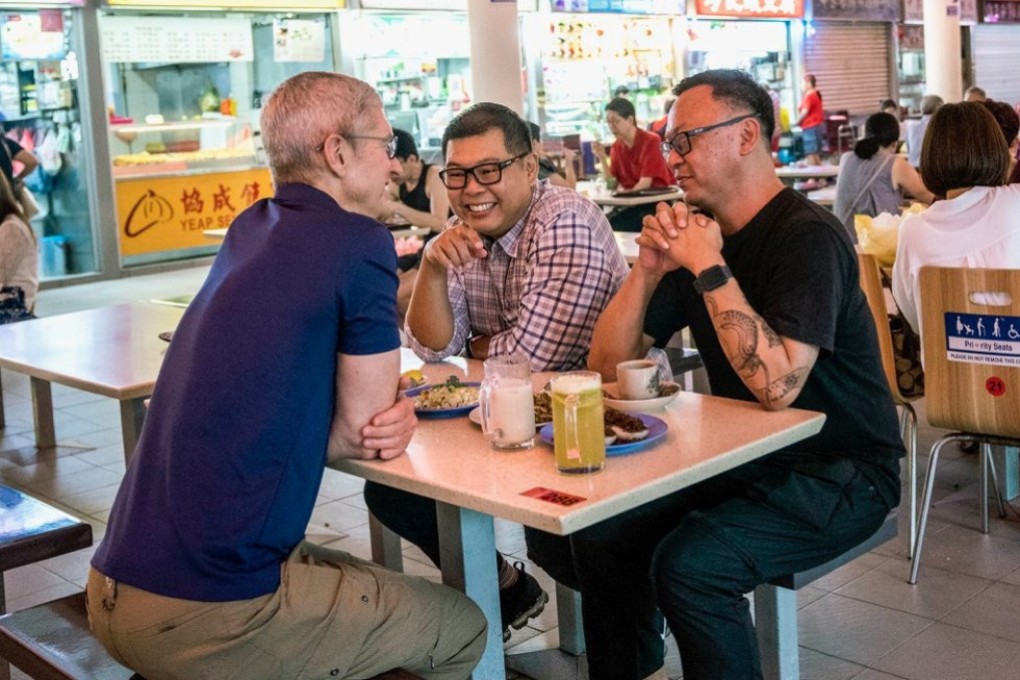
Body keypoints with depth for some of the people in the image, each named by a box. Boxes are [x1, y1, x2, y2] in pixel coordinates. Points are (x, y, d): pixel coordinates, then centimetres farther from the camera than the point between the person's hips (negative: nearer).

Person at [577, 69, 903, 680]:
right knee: (599, 531, -2)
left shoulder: (807, 236, -19)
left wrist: (710, 268, -26)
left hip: (839, 475, -8)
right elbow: (607, 364, 2)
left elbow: (776, 386, -32)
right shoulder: (698, 233, 4)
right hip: (744, 459, 8)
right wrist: (649, 268, -12)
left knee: (689, 564, -27)